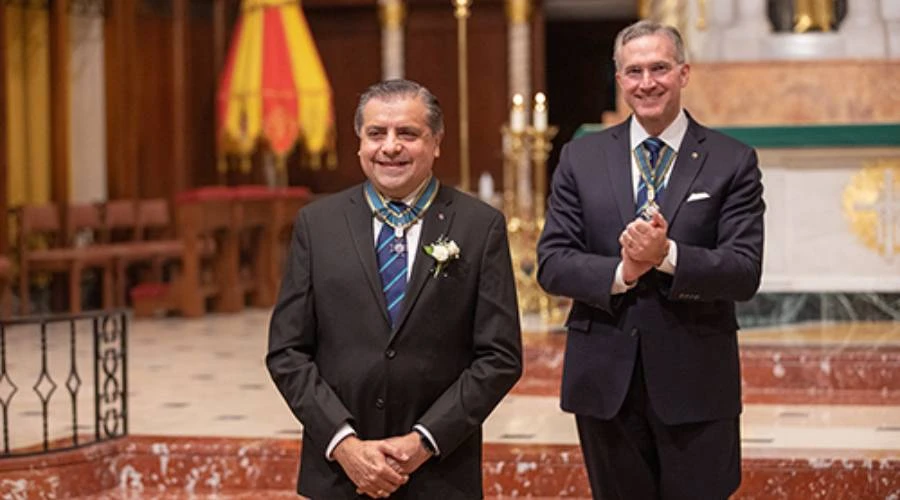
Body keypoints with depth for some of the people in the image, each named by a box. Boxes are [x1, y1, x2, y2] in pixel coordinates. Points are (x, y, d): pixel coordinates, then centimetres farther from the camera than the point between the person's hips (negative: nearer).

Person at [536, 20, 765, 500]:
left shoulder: (733, 162, 0)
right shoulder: (581, 158, 6)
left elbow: (745, 272, -8)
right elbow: (551, 263, 0)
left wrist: (668, 255, -24)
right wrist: (620, 273, -18)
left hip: (696, 383, -2)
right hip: (605, 381, 2)